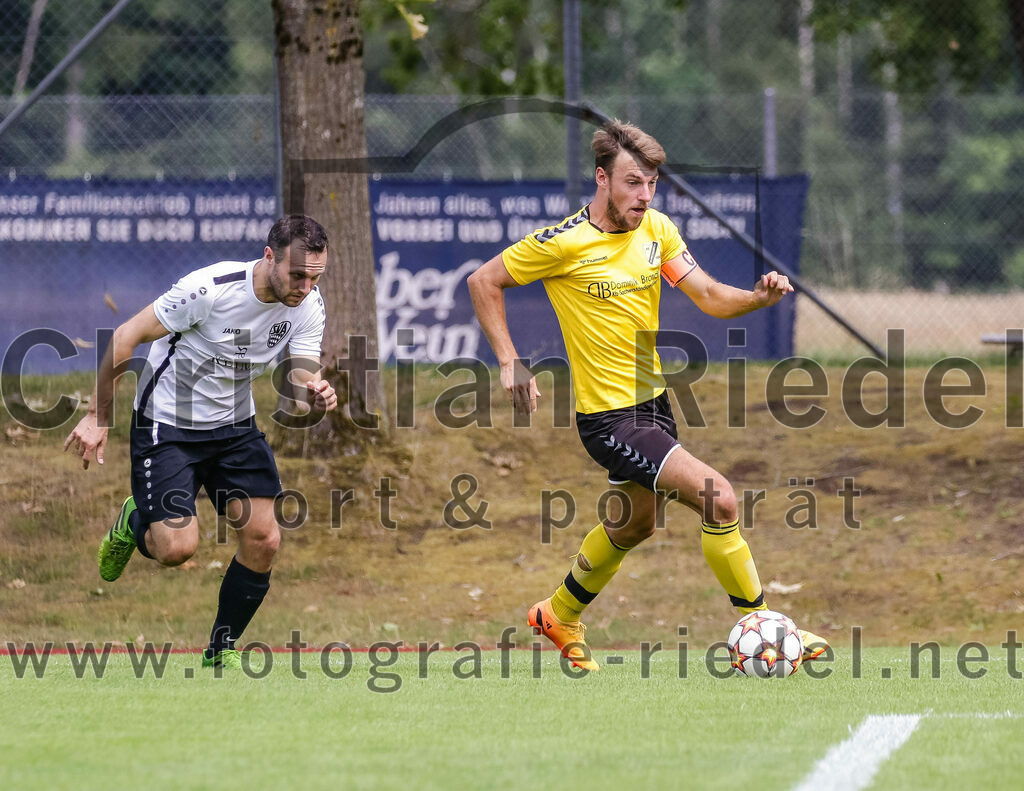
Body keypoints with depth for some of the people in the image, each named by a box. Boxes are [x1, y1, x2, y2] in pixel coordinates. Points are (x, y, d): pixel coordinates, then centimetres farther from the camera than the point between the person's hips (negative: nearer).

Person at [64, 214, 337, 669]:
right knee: (177, 548, -15)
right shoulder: (211, 288, -28)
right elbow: (127, 336, -18)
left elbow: (301, 400, -11)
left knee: (263, 540, -8)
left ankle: (221, 651, 12)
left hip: (234, 425, 5)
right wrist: (97, 417, -15)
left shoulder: (308, 305, -11)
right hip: (167, 424, -5)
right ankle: (134, 523, 22)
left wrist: (316, 401, -36)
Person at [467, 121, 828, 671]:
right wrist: (509, 363, -11)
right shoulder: (564, 243, -16)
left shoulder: (656, 230, 1)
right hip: (608, 416, -8)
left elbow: (709, 297, -2)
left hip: (652, 400, 8)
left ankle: (560, 616, 48)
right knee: (718, 498, -20)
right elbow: (483, 282, -6)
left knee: (632, 525, 25)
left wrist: (759, 296, -22)